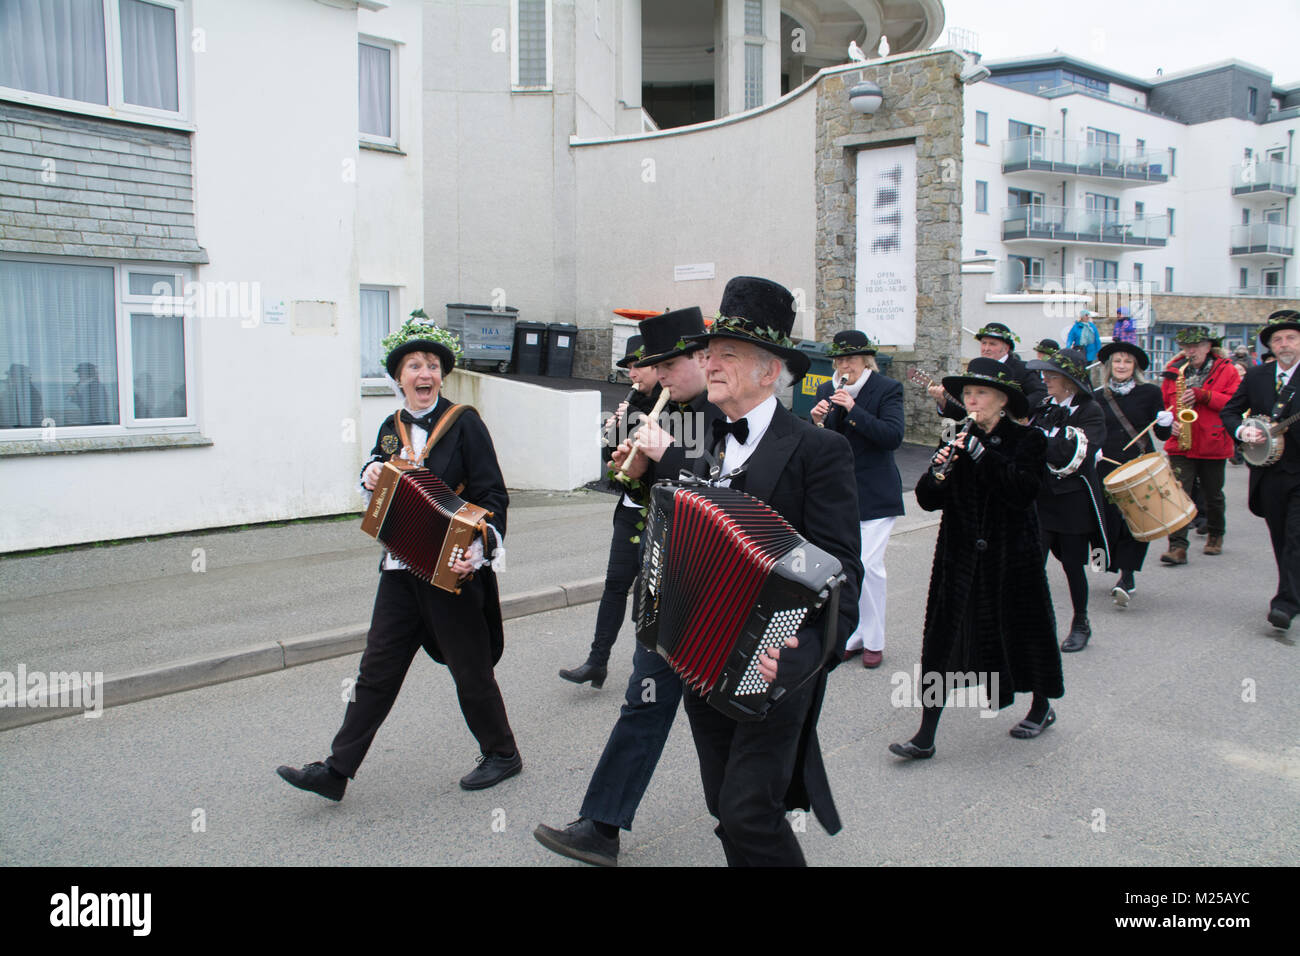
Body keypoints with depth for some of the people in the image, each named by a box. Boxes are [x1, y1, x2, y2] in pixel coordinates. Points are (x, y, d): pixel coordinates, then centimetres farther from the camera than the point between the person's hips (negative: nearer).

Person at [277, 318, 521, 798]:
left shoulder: (464, 423, -8)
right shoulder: (392, 428, 9)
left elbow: (492, 495, -11)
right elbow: (381, 474, 27)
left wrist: (479, 548, -25)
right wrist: (372, 473, 3)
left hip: (452, 568, -5)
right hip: (401, 569, 6)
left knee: (470, 669, 7)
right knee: (377, 669, 10)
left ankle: (502, 755, 27)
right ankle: (335, 770, 16)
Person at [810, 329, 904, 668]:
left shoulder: (887, 389, -5)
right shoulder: (827, 391, 9)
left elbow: (893, 436, -16)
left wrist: (854, 410, -23)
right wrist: (817, 422, -14)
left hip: (874, 495, -4)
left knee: (868, 564, -8)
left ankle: (874, 640, 9)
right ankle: (852, 636, 21)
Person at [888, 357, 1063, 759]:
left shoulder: (1027, 440, -4)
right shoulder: (958, 440, 4)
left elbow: (1024, 492, -19)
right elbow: (928, 500, 0)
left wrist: (982, 454, -24)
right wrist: (939, 471, -20)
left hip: (1011, 556, -2)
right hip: (960, 556, 2)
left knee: (1022, 632, 13)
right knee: (943, 639, -3)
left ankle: (1042, 707, 41)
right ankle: (926, 736, 1)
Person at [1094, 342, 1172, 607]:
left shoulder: (1149, 393, 2)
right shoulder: (1099, 397, 8)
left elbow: (1162, 435, 3)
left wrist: (1166, 422, -18)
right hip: (1108, 468, 2)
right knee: (1111, 521, 0)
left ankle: (1127, 578, -9)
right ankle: (1126, 577, 18)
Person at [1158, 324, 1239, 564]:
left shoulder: (1226, 371, 1)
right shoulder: (1174, 372, 8)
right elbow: (1163, 403, 14)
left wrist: (1201, 395, -21)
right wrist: (1171, 422, -6)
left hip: (1213, 445, -1)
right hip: (1180, 444, 1)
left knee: (1213, 495, 14)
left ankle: (1215, 535, 38)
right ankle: (1178, 547, -14)